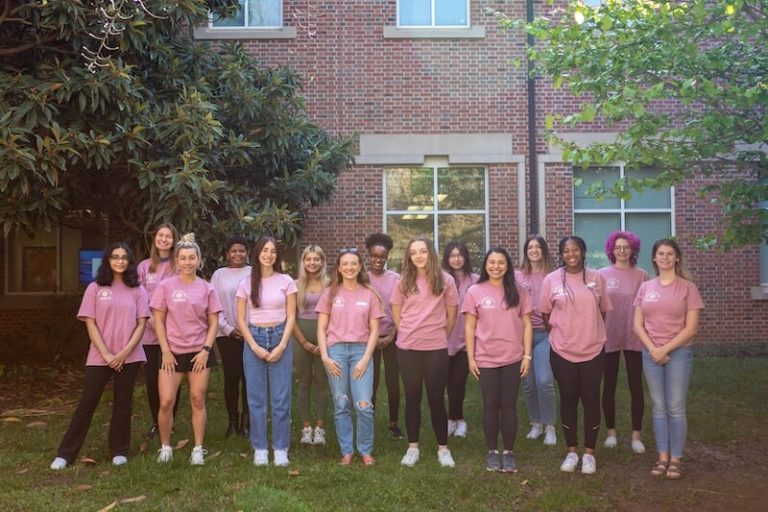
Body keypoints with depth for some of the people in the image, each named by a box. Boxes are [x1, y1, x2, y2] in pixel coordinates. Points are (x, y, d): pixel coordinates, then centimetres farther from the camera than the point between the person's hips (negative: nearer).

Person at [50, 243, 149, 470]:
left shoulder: (137, 290, 4)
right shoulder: (95, 288, 2)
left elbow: (141, 324, 0)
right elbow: (90, 324, -2)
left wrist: (124, 353, -10)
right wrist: (106, 354, -11)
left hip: (129, 357, 1)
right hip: (99, 357, -1)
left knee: (123, 404, 7)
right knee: (87, 404, 1)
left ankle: (119, 451, 18)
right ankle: (65, 453, 9)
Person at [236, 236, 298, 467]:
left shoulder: (286, 281, 0)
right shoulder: (246, 283, 3)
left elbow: (291, 317, 1)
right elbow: (241, 320, 3)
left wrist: (282, 346, -9)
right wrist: (255, 347, -8)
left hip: (280, 338, -1)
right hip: (254, 339, 1)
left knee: (281, 398, 0)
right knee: (256, 398, 4)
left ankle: (280, 449, 10)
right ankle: (259, 449, 13)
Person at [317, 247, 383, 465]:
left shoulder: (369, 294, 6)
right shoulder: (330, 293, 6)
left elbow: (374, 330, 4)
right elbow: (321, 328, 6)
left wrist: (366, 359, -5)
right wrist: (325, 357, -5)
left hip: (361, 351, 0)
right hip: (336, 350, 1)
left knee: (364, 405, -7)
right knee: (341, 405, 3)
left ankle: (366, 451, 11)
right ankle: (346, 451, 16)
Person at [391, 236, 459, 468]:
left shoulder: (445, 280, -2)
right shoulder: (403, 281, 3)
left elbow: (451, 314, 4)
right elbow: (396, 313, 10)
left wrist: (439, 335, 8)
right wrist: (410, 334, 8)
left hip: (436, 348, -1)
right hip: (408, 348, 2)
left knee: (436, 399, 2)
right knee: (412, 398, 8)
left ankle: (443, 448, 14)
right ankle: (413, 448, 17)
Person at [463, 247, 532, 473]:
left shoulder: (519, 292, 2)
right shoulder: (475, 292, -2)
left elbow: (526, 325, 4)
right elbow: (469, 328, 0)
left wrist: (527, 355, -2)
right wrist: (471, 358, -3)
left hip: (513, 359, 1)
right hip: (486, 359, -1)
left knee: (509, 405, 6)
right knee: (490, 406, 7)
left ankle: (509, 452, 18)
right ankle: (492, 452, 20)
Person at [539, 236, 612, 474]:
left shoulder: (596, 278, 0)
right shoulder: (551, 279, -3)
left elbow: (602, 311, 9)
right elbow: (546, 314, 6)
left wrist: (591, 333, 11)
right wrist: (560, 334, 9)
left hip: (593, 350, 0)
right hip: (562, 351, 0)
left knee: (591, 400, 6)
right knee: (568, 400, 9)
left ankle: (589, 453, 18)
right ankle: (571, 452, 21)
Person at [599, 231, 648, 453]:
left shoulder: (641, 275, 1)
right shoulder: (602, 274, 1)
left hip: (634, 338, 0)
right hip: (609, 337, 0)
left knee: (636, 387, 4)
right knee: (609, 387, 9)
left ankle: (636, 435, 14)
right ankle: (611, 431, 22)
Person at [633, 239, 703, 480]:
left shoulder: (687, 287, -3)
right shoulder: (645, 287, 7)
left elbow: (691, 327, -7)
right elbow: (638, 324, 5)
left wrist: (666, 349, -12)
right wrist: (653, 349, -9)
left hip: (679, 352, -3)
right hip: (651, 353, 3)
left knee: (676, 407, 0)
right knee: (659, 407, 7)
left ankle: (676, 460, 8)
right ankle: (663, 457, 14)